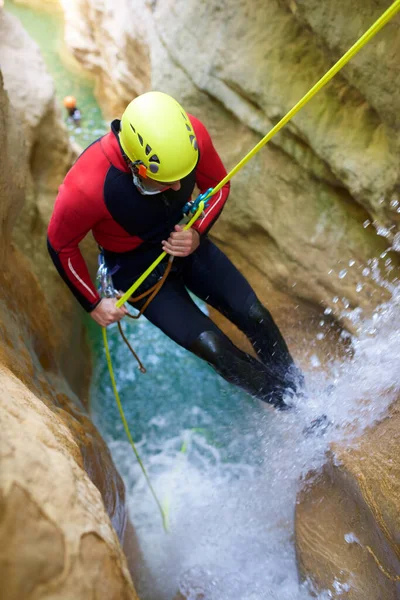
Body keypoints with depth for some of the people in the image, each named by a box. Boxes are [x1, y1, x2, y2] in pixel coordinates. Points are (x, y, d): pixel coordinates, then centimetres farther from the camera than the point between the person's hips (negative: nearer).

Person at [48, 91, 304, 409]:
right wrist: (94, 303, -9)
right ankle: (292, 406, 17)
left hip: (187, 245, 4)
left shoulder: (192, 134, -26)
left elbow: (219, 185, -5)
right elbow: (61, 246, -14)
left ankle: (301, 391, 29)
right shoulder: (86, 187, -36)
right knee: (214, 348, -12)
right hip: (138, 269, -3)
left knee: (256, 317, -1)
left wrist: (198, 233, -21)